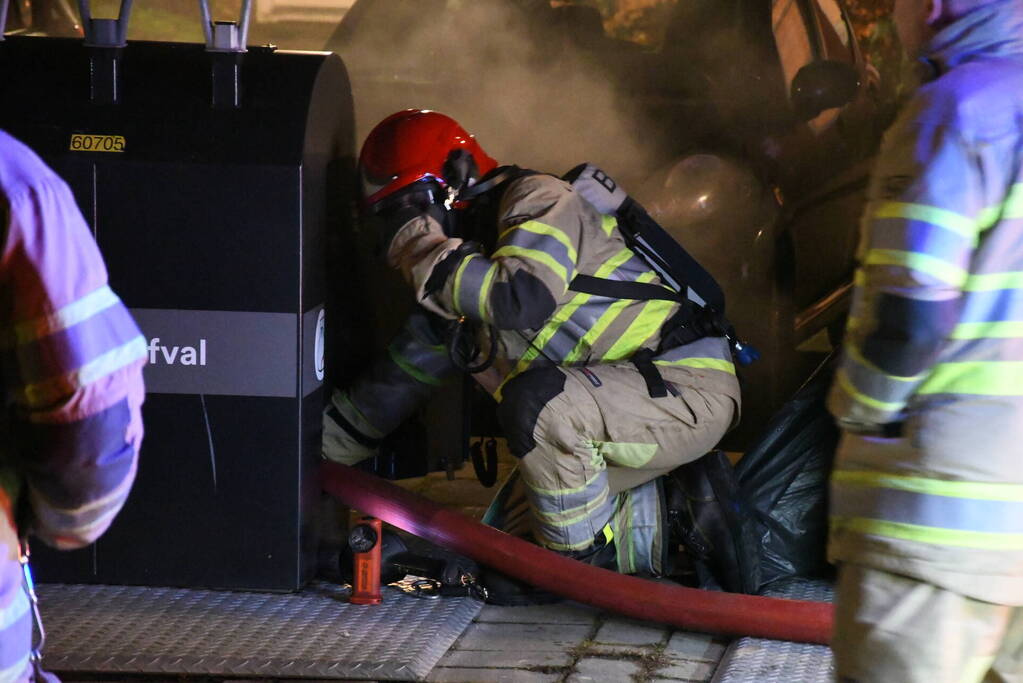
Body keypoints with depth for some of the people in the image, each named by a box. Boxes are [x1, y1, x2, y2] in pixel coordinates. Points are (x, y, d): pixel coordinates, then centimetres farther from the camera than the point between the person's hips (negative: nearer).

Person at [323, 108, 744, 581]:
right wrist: (318, 446, 22)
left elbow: (526, 301, -31)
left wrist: (430, 259, -20)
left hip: (688, 390, -10)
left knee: (536, 400, -33)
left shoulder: (536, 200, -11)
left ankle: (586, 559, -17)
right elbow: (408, 370, 23)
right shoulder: (466, 261, 16)